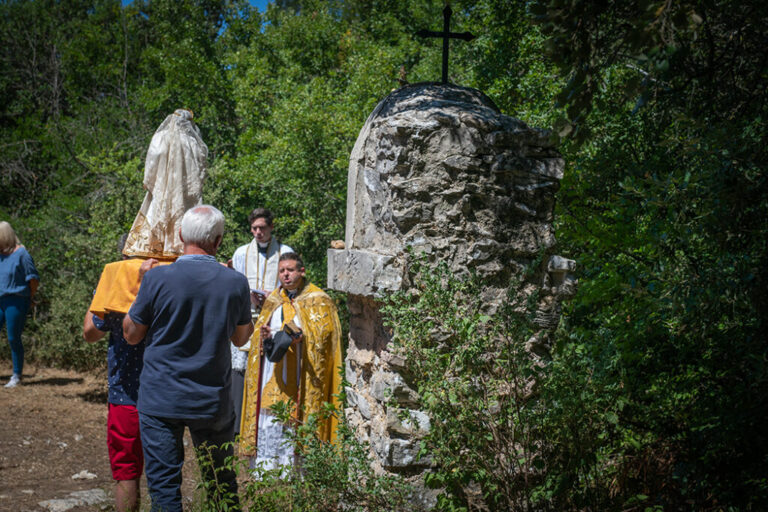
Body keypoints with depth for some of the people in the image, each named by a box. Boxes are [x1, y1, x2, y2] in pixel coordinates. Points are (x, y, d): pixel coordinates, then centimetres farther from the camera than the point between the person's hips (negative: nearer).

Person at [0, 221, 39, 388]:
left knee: (13, 339, -1)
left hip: (15, 302, -6)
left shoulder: (21, 254, -10)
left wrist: (27, 299, -2)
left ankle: (17, 376, 10)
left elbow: (34, 279, -8)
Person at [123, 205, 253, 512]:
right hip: (213, 402, 2)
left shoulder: (157, 278, -13)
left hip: (160, 400, -2)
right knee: (223, 484, 17)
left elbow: (132, 334, 1)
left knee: (164, 486, 6)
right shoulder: (235, 282, -6)